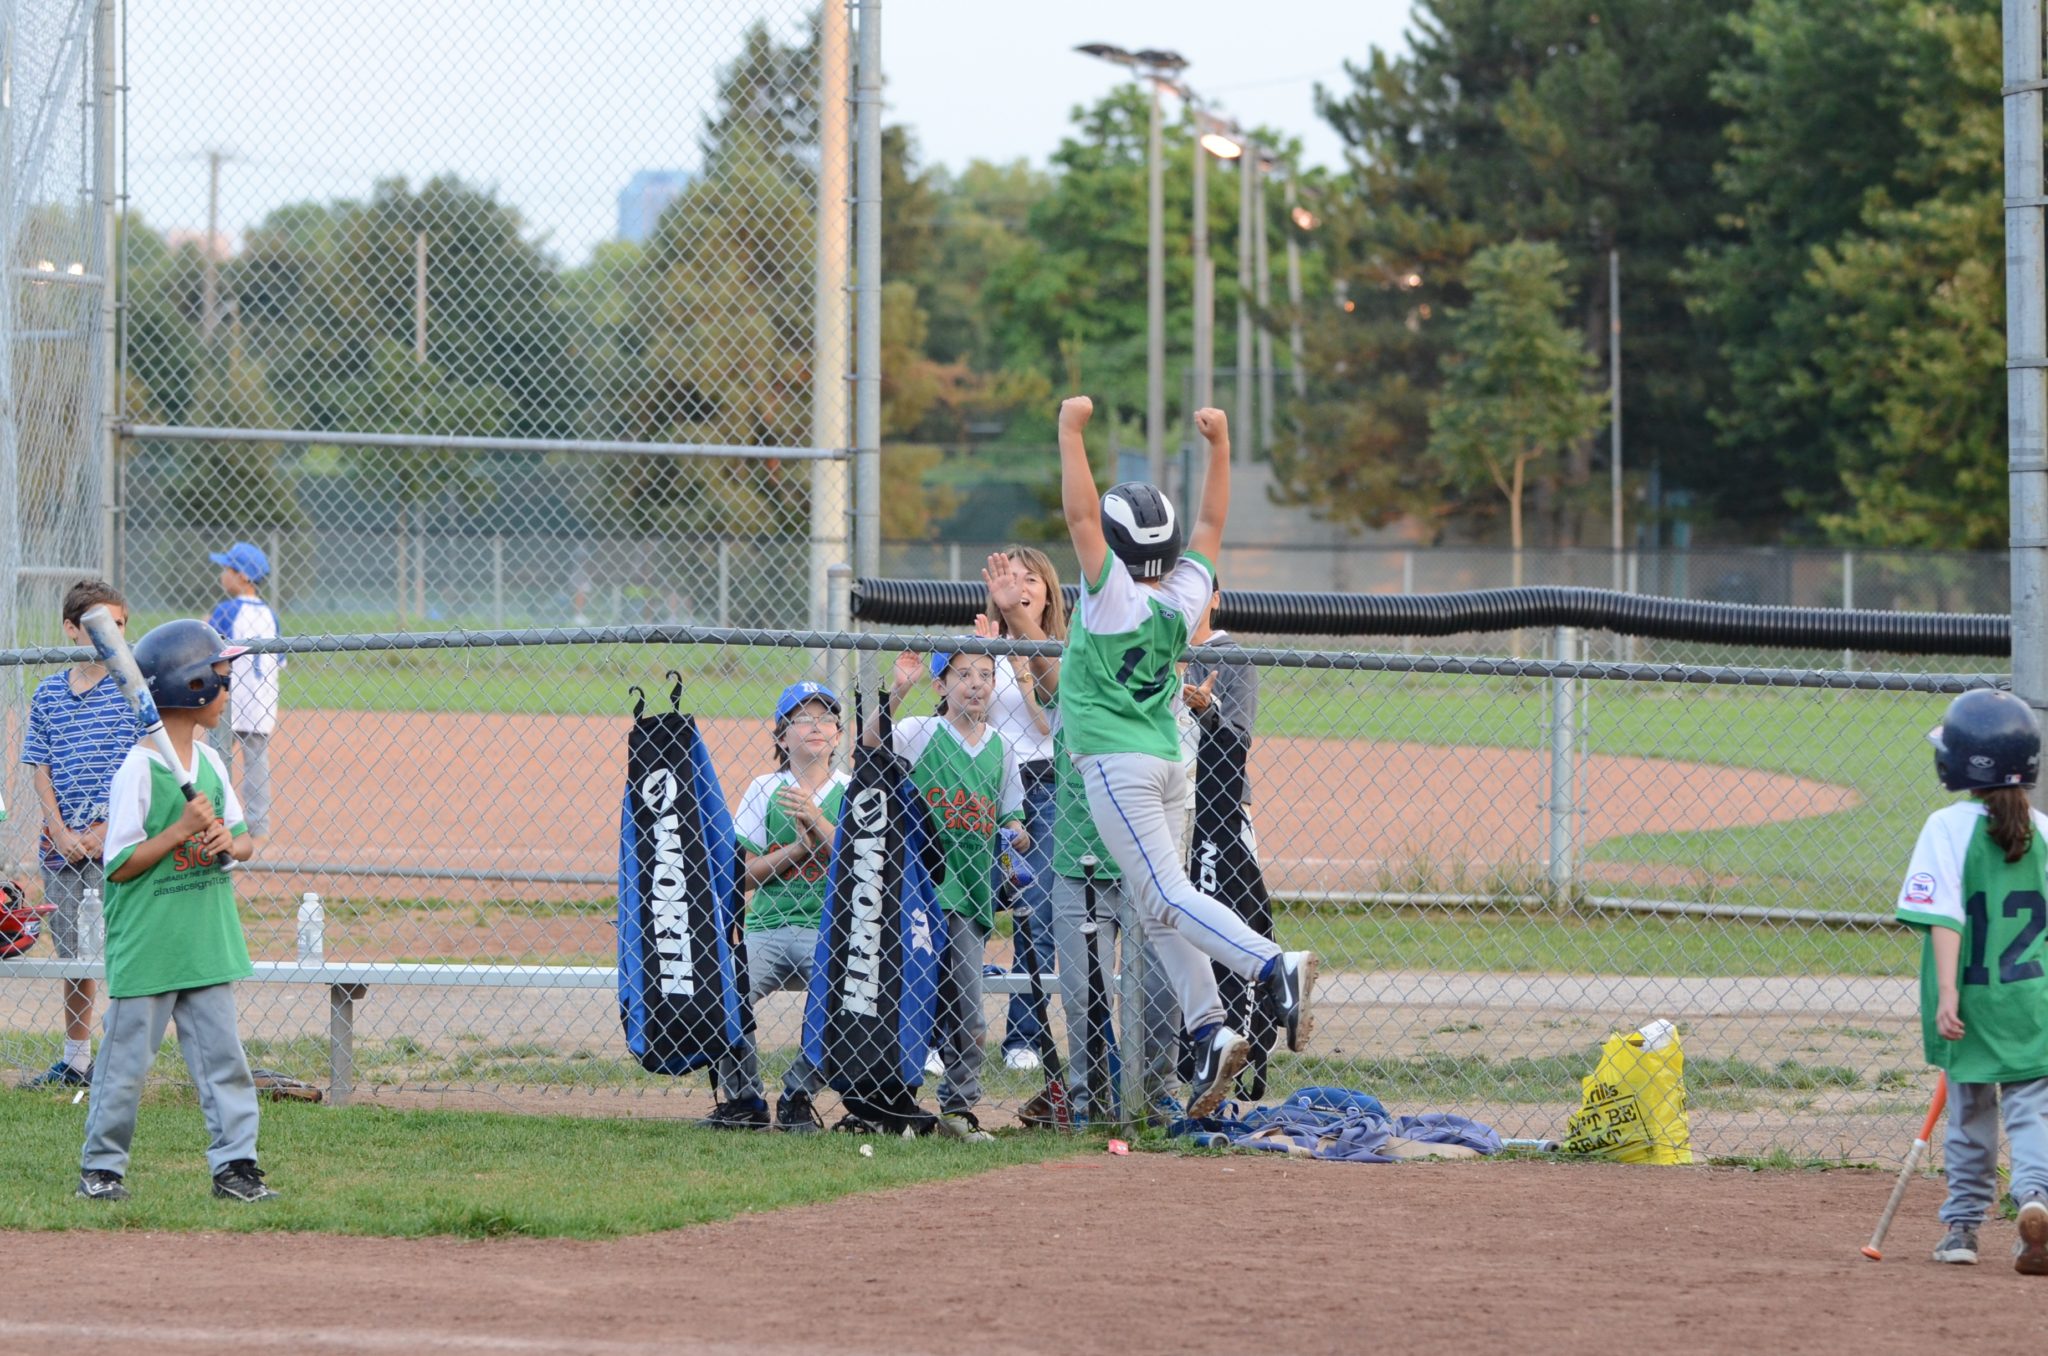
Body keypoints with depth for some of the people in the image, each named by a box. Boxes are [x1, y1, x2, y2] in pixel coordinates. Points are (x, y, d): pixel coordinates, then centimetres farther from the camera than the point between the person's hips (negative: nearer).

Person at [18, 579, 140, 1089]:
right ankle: (74, 1060, 21)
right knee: (73, 953, 11)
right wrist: (62, 832, -4)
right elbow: (42, 771, 9)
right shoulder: (48, 694, 9)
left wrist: (107, 830, -11)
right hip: (63, 838, 4)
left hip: (119, 835, -4)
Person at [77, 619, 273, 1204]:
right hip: (146, 948, -6)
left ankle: (235, 1163, 11)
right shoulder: (139, 769, -15)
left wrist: (231, 841, -9)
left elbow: (246, 841, 13)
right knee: (127, 1061, 3)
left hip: (206, 944, 6)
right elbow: (119, 866, -14)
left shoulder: (210, 762, 7)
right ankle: (100, 1167, 16)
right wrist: (180, 831, -21)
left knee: (222, 1054, 6)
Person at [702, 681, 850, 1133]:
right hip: (767, 928, 0)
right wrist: (798, 846, -10)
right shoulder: (765, 789, 7)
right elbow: (745, 874, 3)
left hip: (829, 932, 0)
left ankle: (796, 1098, -4)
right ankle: (744, 1101, -5)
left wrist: (817, 823, -15)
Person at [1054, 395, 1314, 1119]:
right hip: (1170, 761, 7)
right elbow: (1212, 523, 16)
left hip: (1117, 766, -7)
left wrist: (1071, 431, -16)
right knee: (1161, 910, 10)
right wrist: (1219, 446, 16)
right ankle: (1208, 1031, -3)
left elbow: (1080, 515, -18)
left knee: (1167, 895, -14)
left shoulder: (1113, 595, -12)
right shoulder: (1184, 598, 5)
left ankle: (1274, 964, -32)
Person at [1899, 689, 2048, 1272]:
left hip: (1971, 1000, -1)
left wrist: (1947, 990, -19)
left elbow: (1945, 917, -16)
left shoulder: (1949, 827, -9)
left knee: (1970, 1112, 13)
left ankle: (1963, 1223, 22)